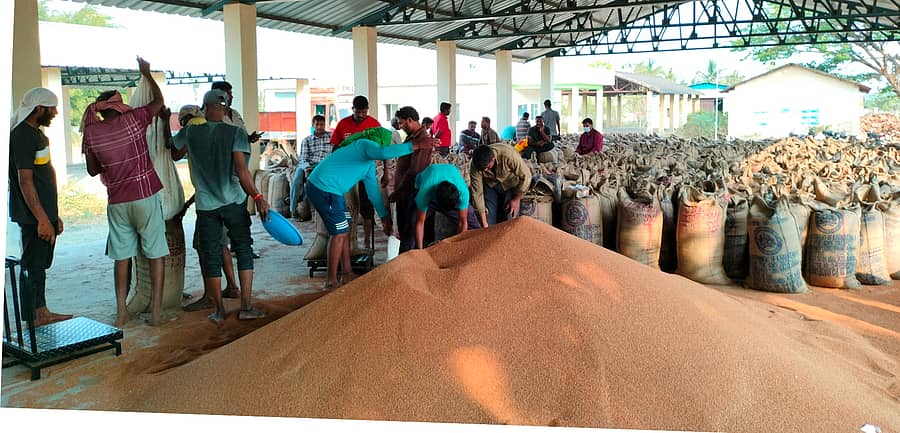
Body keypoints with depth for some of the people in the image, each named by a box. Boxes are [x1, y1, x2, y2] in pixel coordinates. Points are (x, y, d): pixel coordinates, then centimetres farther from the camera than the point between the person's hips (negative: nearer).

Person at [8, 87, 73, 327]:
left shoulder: (36, 133, 15)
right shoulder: (22, 136, -16)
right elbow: (25, 181, -20)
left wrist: (53, 216, 21)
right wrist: (42, 219, -22)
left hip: (44, 212, 10)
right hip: (33, 216, -10)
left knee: (41, 264, 16)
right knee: (32, 267, -2)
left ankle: (42, 312, 26)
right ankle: (31, 322, 6)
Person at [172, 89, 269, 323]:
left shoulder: (190, 133, -1)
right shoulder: (236, 133, -8)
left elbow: (173, 155, 15)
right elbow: (242, 171, -18)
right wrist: (258, 197, -18)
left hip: (206, 205, 2)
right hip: (234, 202, -1)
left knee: (212, 257, 8)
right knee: (244, 251, 9)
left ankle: (219, 310, 14)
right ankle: (245, 307, 6)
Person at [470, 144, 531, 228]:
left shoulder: (508, 155, -38)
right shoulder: (476, 165, -29)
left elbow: (526, 176, -24)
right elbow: (477, 192, -23)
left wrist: (516, 200, -17)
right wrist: (484, 223, -24)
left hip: (510, 184, -2)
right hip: (490, 185, 2)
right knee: (488, 224, -5)